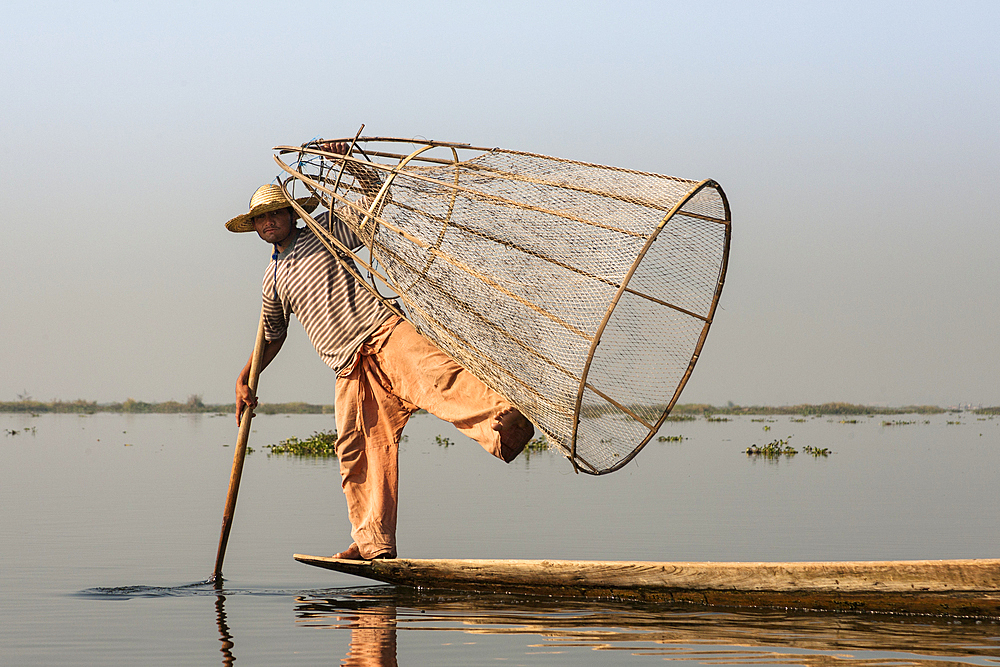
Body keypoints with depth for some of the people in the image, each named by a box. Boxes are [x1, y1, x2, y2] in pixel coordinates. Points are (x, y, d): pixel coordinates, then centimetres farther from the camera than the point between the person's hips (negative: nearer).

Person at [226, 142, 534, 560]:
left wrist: (350, 163, -6)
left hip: (382, 334, -5)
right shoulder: (273, 279, 23)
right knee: (359, 452, -1)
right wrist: (244, 380, 27)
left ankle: (503, 422, -54)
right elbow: (272, 336, 35)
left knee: (433, 377, -32)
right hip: (348, 368, 5)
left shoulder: (327, 229, 11)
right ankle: (373, 543, 5)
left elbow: (377, 196, 8)